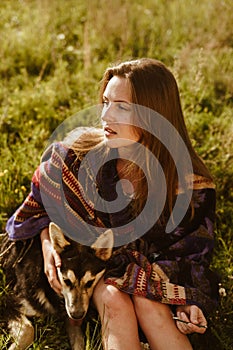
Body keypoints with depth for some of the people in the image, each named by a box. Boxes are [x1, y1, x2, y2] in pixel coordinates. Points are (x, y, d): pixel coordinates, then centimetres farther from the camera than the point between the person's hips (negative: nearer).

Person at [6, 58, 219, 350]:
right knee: (113, 299, -30)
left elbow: (192, 251, -7)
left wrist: (185, 299, -24)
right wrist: (47, 245, -13)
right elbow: (43, 198, 2)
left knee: (148, 302, -31)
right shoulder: (80, 150, -18)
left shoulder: (190, 183, -21)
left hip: (155, 268, 0)